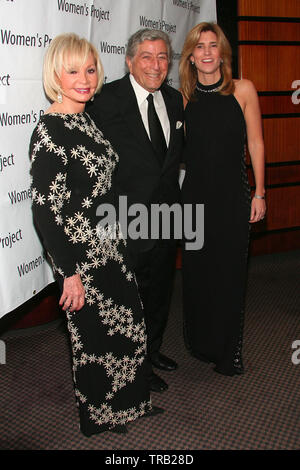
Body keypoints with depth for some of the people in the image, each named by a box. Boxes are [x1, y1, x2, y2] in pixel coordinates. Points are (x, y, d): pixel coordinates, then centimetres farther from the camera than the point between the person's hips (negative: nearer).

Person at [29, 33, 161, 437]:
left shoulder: (86, 119, 8)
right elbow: (45, 208, -21)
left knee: (129, 326, 19)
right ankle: (101, 419, 35)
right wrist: (69, 274, -19)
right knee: (97, 338, 9)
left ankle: (131, 404, 42)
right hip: (82, 257, -8)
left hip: (109, 248, 9)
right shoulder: (50, 130, -18)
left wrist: (116, 240, 17)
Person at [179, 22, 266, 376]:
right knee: (196, 270, 9)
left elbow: (255, 143, 2)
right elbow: (179, 149, 10)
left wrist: (259, 193, -1)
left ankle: (228, 352, 24)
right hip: (195, 194, 2)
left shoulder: (243, 89, -1)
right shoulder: (184, 97, 4)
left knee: (229, 271, 4)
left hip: (233, 194, -1)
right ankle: (200, 343, 30)